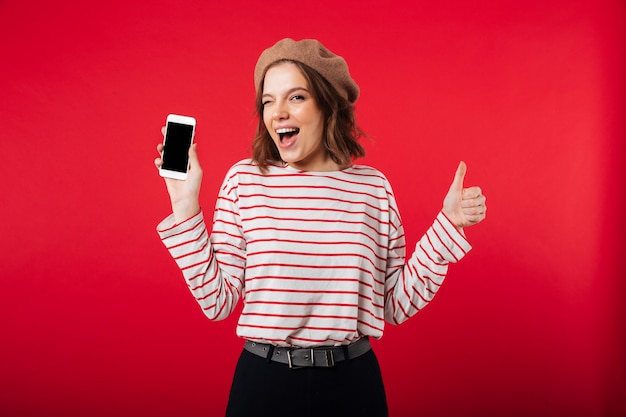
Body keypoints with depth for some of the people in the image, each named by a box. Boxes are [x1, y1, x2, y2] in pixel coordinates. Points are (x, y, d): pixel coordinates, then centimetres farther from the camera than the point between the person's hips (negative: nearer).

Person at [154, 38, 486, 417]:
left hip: (352, 383, 1)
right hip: (263, 380, -1)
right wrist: (186, 207, -11)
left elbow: (397, 305, 1)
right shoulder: (244, 179, -5)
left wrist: (448, 224, -4)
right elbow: (218, 301, -7)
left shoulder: (374, 187, -3)